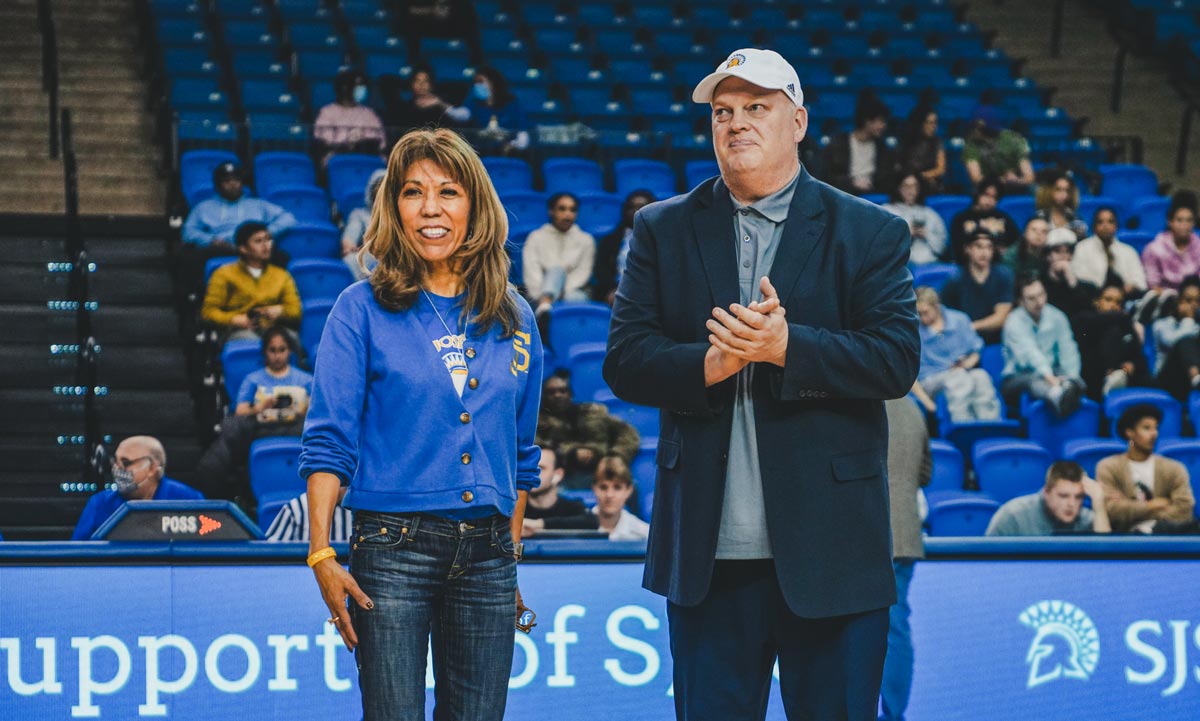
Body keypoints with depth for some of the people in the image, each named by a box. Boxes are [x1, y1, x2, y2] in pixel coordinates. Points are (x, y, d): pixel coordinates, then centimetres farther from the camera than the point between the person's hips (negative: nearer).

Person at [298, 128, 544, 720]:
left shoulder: (512, 318, 11)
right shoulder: (363, 310, 0)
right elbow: (328, 442, -3)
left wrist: (511, 561, 15)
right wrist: (322, 555, -12)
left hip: (487, 557, 3)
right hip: (393, 553, -3)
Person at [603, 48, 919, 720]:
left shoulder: (871, 233, 4)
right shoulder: (664, 230, 10)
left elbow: (898, 360, -6)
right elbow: (625, 361, 3)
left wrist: (787, 347, -19)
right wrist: (707, 365, -16)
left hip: (829, 546, -2)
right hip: (708, 551, 2)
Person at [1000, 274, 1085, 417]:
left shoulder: (1057, 317, 6)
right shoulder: (1014, 321, -10)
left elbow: (1068, 352, 0)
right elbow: (1029, 352, -27)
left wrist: (1071, 378, -19)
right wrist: (1049, 377, -44)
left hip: (1051, 374, 5)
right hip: (1017, 377, -5)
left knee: (1075, 379, -28)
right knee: (1033, 380, -40)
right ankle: (1059, 398, -75)